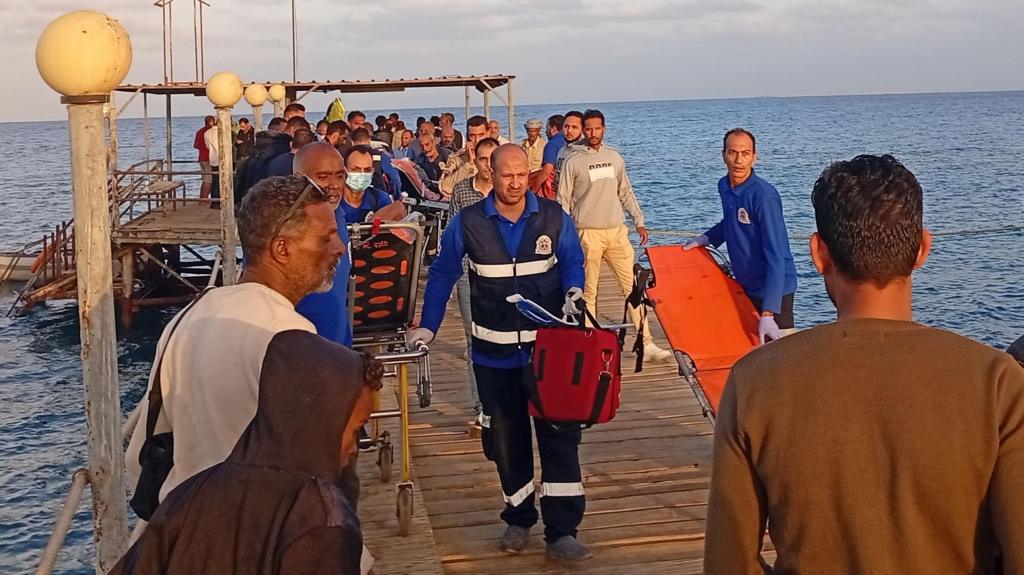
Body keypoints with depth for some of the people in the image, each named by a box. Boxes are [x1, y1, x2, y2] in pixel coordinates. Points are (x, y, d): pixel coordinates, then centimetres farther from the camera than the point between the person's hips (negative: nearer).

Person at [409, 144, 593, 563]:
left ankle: (561, 531, 3)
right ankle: (518, 519, 29)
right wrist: (428, 327, 0)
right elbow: (442, 274, 4)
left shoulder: (553, 218, -4)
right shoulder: (468, 223, -4)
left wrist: (573, 292, -16)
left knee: (559, 435, -4)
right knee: (506, 439, 11)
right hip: (494, 352, 1)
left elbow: (573, 263, 6)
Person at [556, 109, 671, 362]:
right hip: (588, 234, -3)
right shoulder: (573, 162, -1)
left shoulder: (615, 158, 10)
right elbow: (563, 201, 0)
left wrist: (639, 221, 10)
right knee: (588, 292, 1)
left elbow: (626, 193, 17)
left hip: (617, 231, 3)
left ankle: (646, 343, 3)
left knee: (633, 287, 0)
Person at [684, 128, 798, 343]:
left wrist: (768, 314, -31)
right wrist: (705, 239, 7)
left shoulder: (764, 196, -23)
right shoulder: (724, 186, 0)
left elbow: (776, 256, -26)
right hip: (744, 285, 8)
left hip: (774, 289, -8)